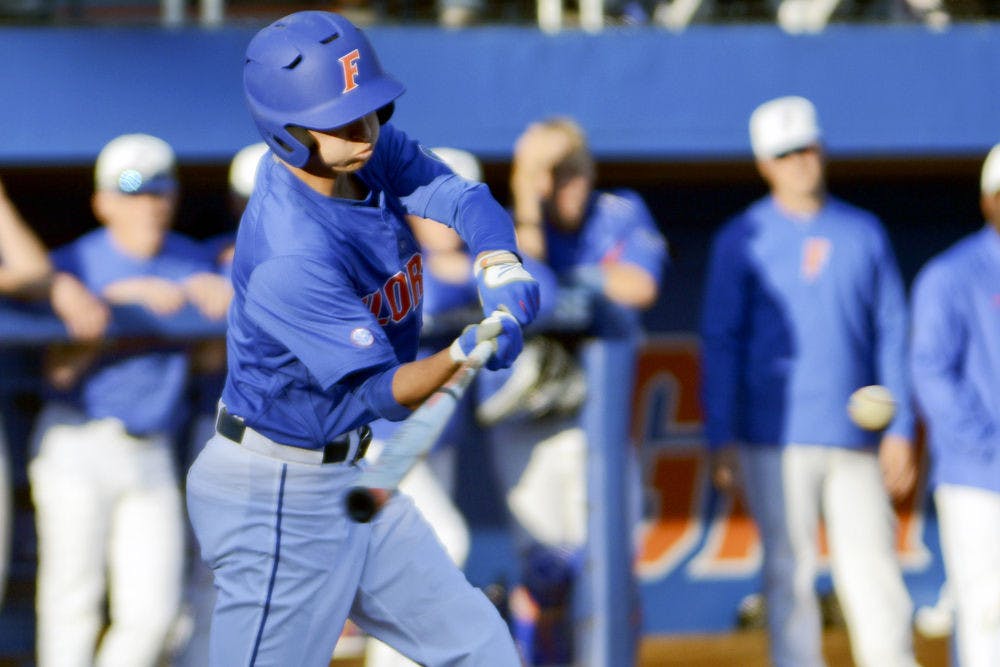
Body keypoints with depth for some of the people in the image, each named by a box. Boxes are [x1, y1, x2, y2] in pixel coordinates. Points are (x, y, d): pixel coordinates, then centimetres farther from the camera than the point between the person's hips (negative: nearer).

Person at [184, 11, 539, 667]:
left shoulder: (368, 148, -6)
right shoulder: (290, 255, -30)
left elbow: (463, 199, -14)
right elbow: (381, 392, -30)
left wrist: (501, 271, -35)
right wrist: (462, 356, -48)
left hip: (349, 478, 9)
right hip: (278, 499, -9)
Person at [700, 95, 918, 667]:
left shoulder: (864, 233, 11)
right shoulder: (742, 239, 3)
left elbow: (891, 335, 11)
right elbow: (721, 341, 2)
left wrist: (900, 429, 4)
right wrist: (722, 438, -5)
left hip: (855, 439, 2)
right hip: (776, 440, -2)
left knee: (873, 569, -1)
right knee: (790, 572, -1)